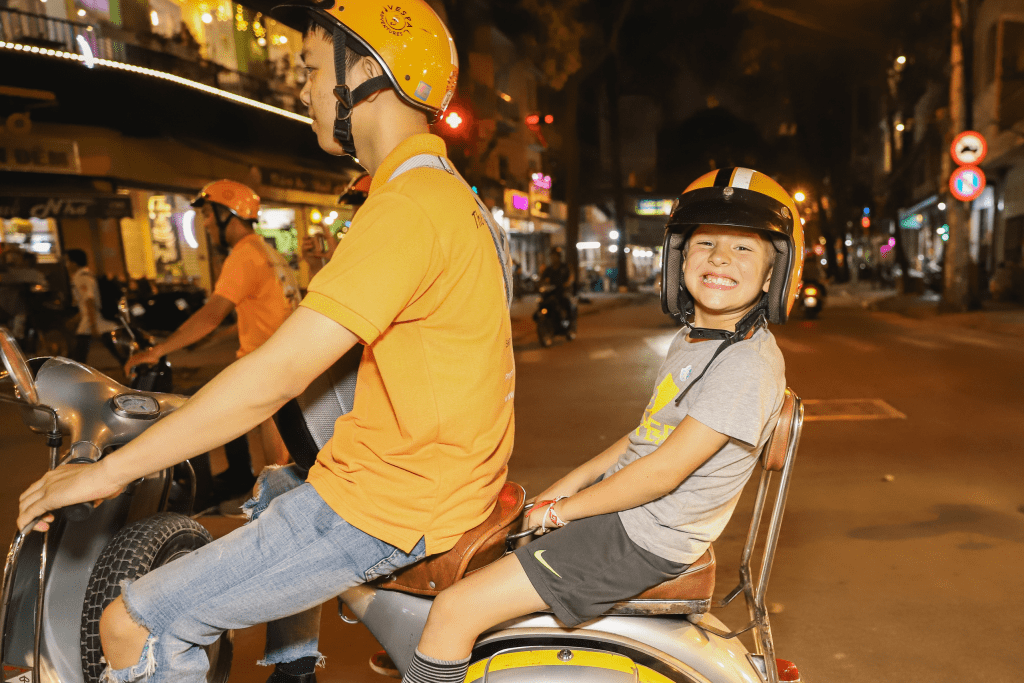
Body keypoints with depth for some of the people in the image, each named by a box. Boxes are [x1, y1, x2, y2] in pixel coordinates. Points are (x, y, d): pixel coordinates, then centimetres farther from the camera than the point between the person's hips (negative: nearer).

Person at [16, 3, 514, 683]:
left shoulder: (408, 206, -22)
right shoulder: (449, 190, 12)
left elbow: (275, 376, -25)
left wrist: (107, 472, -13)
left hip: (393, 501, -10)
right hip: (449, 475, 10)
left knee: (133, 626, -5)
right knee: (275, 490, 36)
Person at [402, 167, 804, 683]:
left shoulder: (750, 363, -21)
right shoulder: (693, 339, 8)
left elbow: (663, 471, -23)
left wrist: (561, 510, -13)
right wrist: (570, 482, 8)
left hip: (641, 540, -9)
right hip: (623, 505, 9)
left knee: (453, 611, -14)